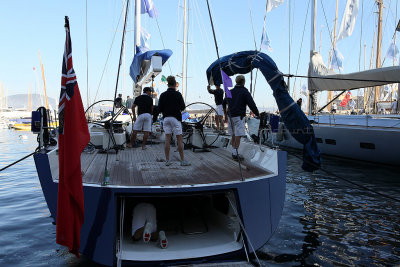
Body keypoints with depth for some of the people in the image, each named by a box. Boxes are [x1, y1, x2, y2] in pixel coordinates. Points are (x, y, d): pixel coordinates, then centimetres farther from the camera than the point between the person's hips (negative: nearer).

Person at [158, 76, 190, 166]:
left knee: (167, 139, 6)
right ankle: (182, 160, 4)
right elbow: (182, 107, -6)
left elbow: (159, 108, 3)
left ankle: (167, 160, 8)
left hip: (166, 118, 4)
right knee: (179, 140, 1)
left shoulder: (163, 95, 4)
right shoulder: (177, 94, -7)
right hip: (176, 118, -4)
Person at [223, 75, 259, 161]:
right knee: (238, 136, -6)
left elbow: (224, 103, 24)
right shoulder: (245, 92, -5)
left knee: (233, 136, 14)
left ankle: (233, 153, 19)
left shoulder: (230, 92, 15)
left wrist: (225, 114, 34)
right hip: (239, 117, -7)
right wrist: (258, 115, -2)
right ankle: (235, 154, -8)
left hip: (230, 116, 7)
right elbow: (252, 105, -12)